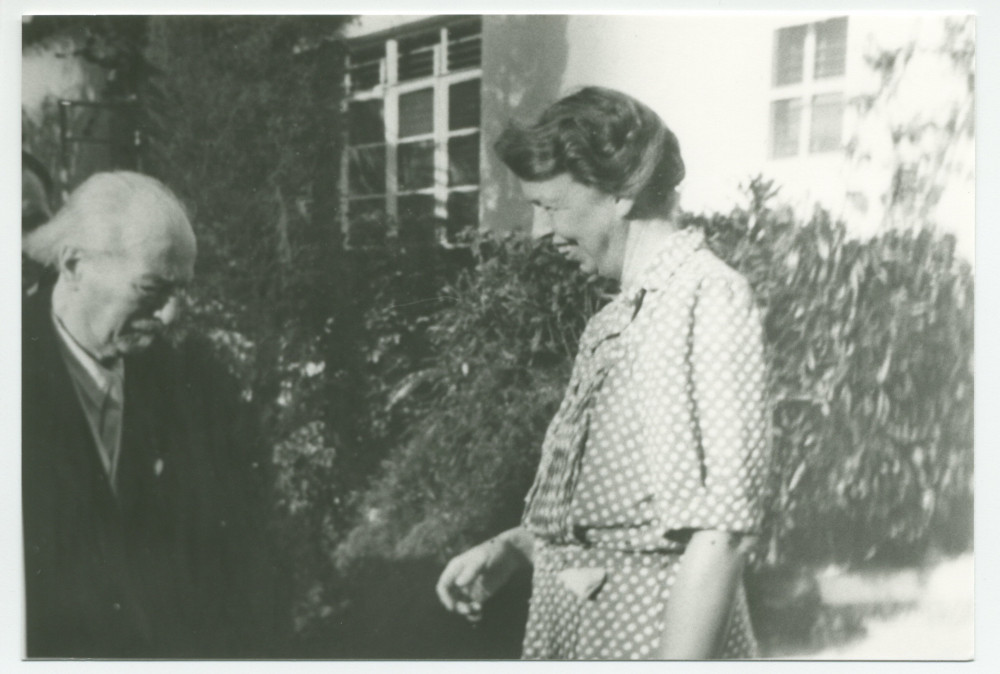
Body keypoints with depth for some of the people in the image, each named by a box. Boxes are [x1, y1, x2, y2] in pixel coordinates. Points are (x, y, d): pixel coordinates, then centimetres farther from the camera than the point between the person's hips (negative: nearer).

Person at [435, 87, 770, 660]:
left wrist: (677, 664, -22)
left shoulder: (710, 296, -12)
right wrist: (511, 549, 5)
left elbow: (721, 531, -19)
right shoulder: (611, 323, 12)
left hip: (649, 632, -7)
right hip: (567, 626, 8)